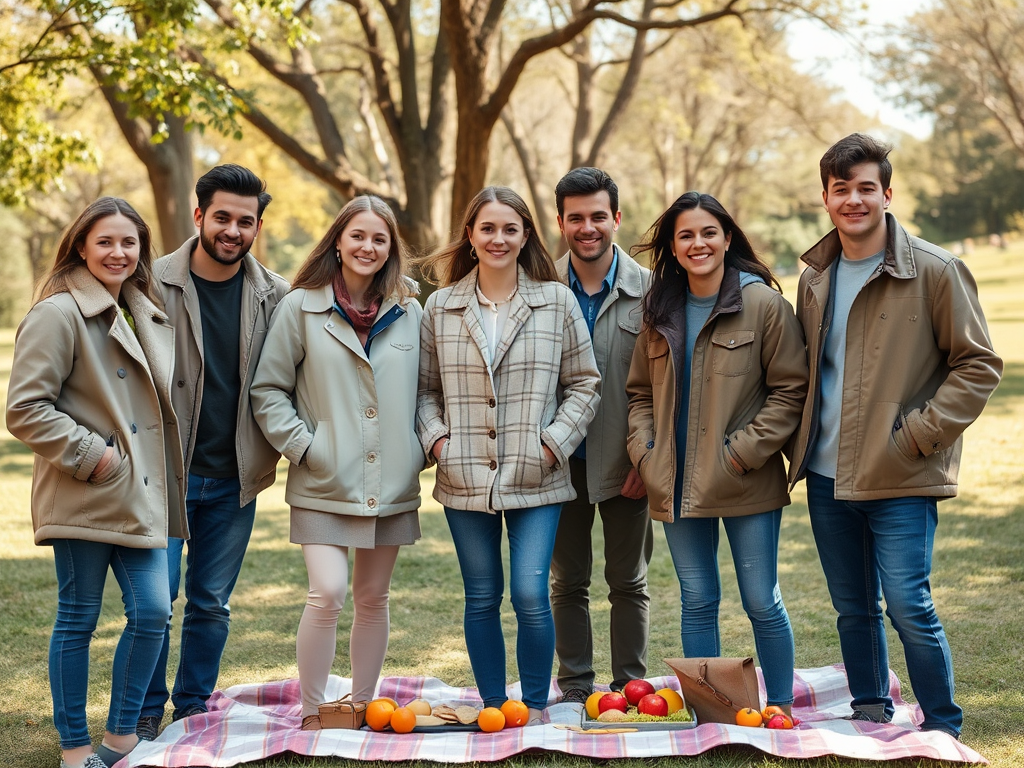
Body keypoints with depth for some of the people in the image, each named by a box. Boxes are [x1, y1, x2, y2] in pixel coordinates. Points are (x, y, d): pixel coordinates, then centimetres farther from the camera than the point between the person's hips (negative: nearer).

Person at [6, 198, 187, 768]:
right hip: (84, 497, -7)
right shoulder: (58, 314, -10)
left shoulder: (147, 315, 15)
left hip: (142, 494, 7)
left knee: (153, 612, 2)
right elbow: (24, 410, -15)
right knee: (78, 619, 3)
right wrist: (90, 454, -16)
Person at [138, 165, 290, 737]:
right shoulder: (155, 283, -6)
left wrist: (276, 449, 1)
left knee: (212, 603, 10)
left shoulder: (275, 295, 2)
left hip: (235, 477, 2)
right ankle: (147, 712, 16)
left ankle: (193, 709, 24)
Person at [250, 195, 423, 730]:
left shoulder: (409, 312, 7)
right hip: (325, 483, -3)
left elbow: (425, 392, 15)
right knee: (328, 592, -15)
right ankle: (312, 714, -1)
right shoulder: (301, 307, -2)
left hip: (391, 484, 3)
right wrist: (302, 446, -9)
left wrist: (419, 451, 3)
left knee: (373, 598, 11)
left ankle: (363, 707, 24)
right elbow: (268, 390, -1)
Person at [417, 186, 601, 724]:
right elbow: (425, 388, 12)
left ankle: (536, 706, 10)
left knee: (530, 596, -8)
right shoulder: (441, 307, 7)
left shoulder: (557, 301, 3)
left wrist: (553, 443, -6)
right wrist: (436, 438, -4)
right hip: (465, 479, 2)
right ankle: (492, 708, 22)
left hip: (535, 479, -2)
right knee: (481, 599, 9)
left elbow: (583, 384, 5)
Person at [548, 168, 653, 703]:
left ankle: (629, 688, 18)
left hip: (624, 462, -1)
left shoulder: (647, 289, -2)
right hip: (561, 460, 1)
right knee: (567, 583, 9)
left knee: (629, 583, 8)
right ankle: (574, 688, 19)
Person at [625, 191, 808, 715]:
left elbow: (789, 391, -6)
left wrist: (743, 452, -12)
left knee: (762, 602, 3)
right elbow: (640, 392, 17)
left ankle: (781, 706, 19)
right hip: (678, 484, 4)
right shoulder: (661, 312, 10)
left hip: (746, 484, -4)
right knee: (696, 601, 11)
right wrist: (645, 453, 2)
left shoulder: (763, 304, -5)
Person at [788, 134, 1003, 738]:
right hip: (828, 477, 6)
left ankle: (944, 732, 8)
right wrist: (804, 441, 9)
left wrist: (919, 433, -14)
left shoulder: (936, 271, -8)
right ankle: (870, 716, 29)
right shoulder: (817, 278, 10)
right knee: (853, 609, 14)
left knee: (909, 608, -8)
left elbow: (980, 364, -6)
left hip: (900, 479, -6)